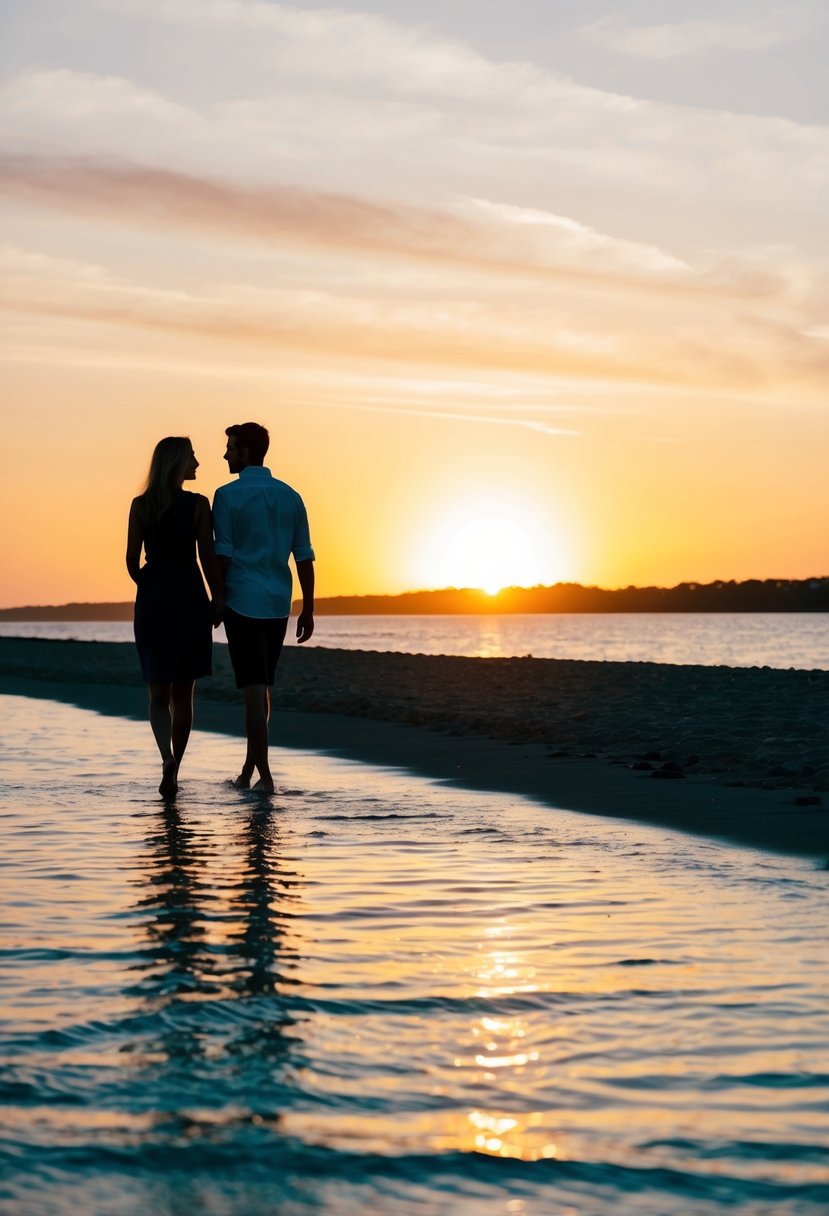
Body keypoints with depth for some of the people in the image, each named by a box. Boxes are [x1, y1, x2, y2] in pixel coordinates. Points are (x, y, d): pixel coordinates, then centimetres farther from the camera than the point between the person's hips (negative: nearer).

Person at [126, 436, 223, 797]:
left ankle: (167, 758, -19)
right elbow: (208, 556, -8)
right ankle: (173, 771, 9)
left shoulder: (141, 506, 1)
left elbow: (132, 560, 2)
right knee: (182, 693, 10)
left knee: (158, 692, 7)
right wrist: (218, 597, 3)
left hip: (152, 601, 2)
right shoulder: (198, 505, -6)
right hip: (189, 599, -2)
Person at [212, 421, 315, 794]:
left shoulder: (227, 496, -7)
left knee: (254, 690, -4)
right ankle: (248, 770, 22)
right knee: (261, 687, 15)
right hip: (278, 606, 5)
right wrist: (307, 609, 11)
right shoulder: (290, 496, 7)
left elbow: (222, 555, -10)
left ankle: (264, 775, -7)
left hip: (242, 604, -5)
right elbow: (304, 557, 7)